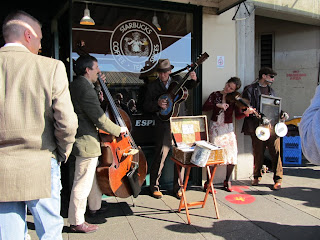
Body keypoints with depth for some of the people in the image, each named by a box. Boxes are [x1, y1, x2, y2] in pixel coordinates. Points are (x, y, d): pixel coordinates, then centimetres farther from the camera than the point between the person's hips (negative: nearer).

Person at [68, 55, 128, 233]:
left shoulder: (77, 85, 11)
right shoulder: (85, 88, -22)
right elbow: (99, 119, -23)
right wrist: (119, 130, -10)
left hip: (83, 138, 11)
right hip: (87, 142, -11)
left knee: (94, 175, 25)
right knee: (83, 182, -1)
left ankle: (95, 207, 42)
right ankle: (77, 222, 11)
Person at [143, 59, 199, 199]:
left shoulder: (177, 80, 13)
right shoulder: (152, 86, 5)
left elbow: (189, 86, 11)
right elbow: (146, 106, 4)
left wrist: (193, 79, -10)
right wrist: (157, 104, -14)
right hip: (164, 125, -3)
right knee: (160, 155, -3)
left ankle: (177, 187, 19)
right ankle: (154, 187, 15)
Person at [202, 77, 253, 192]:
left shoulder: (234, 99, 4)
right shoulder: (215, 95, 3)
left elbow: (238, 115, -5)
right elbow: (204, 108, -9)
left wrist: (246, 113, -24)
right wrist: (218, 105, -20)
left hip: (228, 128, 2)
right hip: (215, 127, -2)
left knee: (232, 157, -2)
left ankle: (227, 181, 19)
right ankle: (208, 183, 5)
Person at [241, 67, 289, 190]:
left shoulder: (271, 90, 22)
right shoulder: (250, 89, 4)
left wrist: (282, 113, 5)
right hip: (257, 126, -4)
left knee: (275, 152, -3)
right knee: (258, 153, 3)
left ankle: (278, 179, 5)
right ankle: (257, 177, 20)